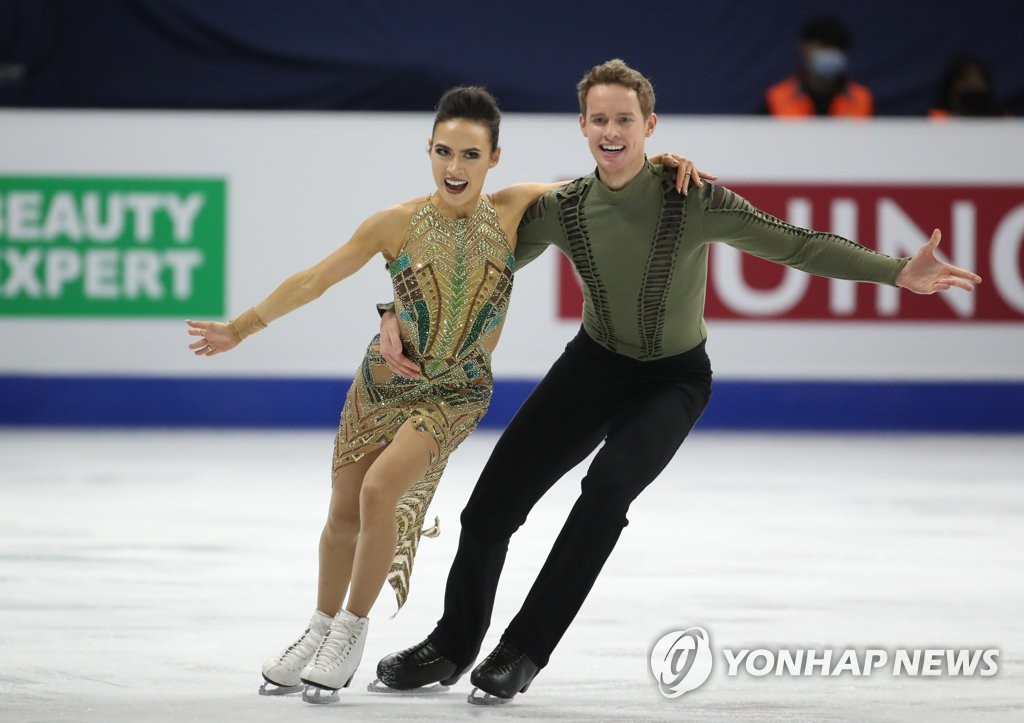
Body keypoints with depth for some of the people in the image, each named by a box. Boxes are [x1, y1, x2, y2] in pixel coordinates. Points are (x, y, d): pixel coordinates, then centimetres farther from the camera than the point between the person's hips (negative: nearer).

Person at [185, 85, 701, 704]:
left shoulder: (512, 210, -10)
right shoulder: (398, 224, -12)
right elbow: (316, 279, -2)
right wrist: (242, 328, 2)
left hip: (456, 393, -2)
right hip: (383, 380, 2)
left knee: (380, 489, -23)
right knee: (344, 514, 9)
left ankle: (354, 631, -6)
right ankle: (322, 630, 35)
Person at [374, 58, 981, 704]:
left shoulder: (692, 200, -23)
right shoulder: (561, 209, -15)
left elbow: (793, 243, -23)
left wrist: (898, 272, -30)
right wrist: (401, 312, -17)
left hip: (674, 379, -3)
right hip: (595, 364, 3)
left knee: (609, 484, -31)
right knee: (492, 505, -1)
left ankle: (523, 652, -17)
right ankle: (451, 649, 25)